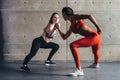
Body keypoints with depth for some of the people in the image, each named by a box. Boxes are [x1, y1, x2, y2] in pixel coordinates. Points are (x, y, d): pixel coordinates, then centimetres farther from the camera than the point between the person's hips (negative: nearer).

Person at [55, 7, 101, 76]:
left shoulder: (76, 17, -5)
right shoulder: (72, 27, 16)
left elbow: (89, 16, -18)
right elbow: (64, 37, 22)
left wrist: (98, 28, -20)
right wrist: (58, 28, 23)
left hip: (94, 36, -9)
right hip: (93, 38, 9)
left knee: (72, 45, -23)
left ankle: (79, 70, -26)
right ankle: (96, 64, 72)